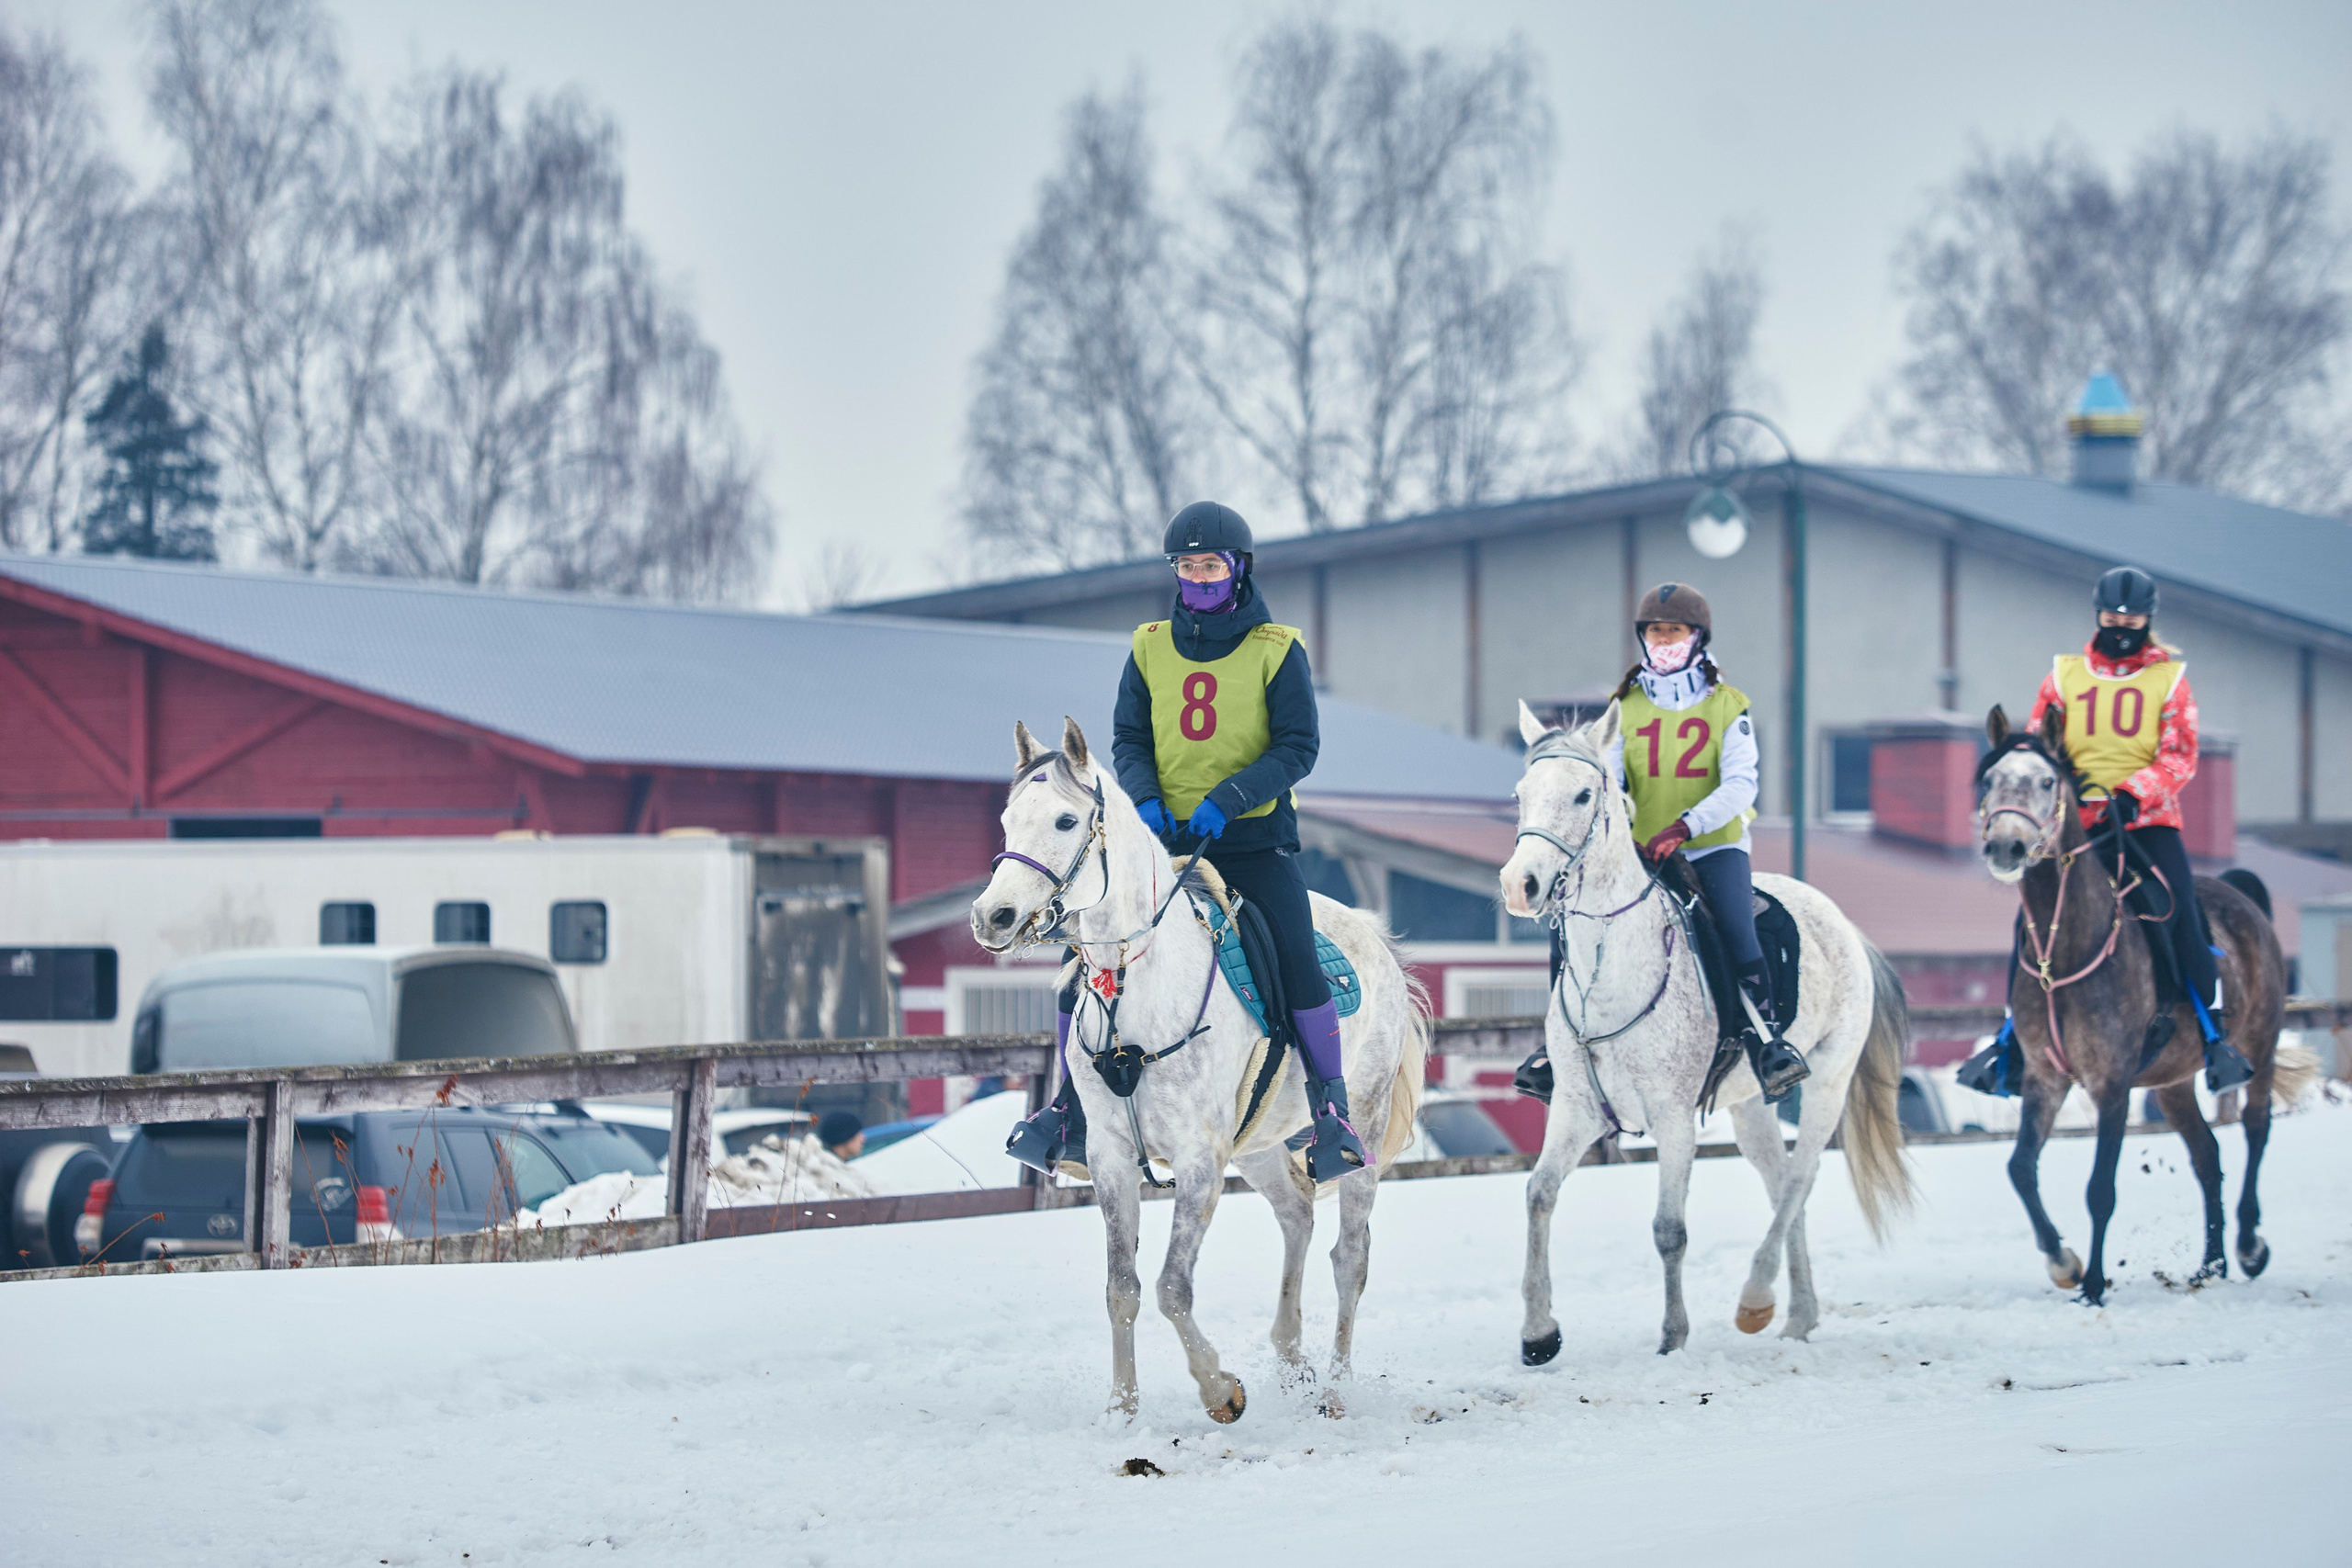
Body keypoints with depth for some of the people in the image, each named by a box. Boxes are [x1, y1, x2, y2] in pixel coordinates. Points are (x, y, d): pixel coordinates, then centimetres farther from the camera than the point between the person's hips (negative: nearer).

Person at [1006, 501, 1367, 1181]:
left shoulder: (1277, 652, -2)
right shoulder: (1150, 649, 7)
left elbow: (1298, 745, -8)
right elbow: (1128, 739, 7)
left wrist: (1227, 799, -21)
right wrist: (1145, 798, -14)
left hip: (1255, 838, -3)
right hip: (1164, 835, 3)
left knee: (1298, 964, -21)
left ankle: (1331, 1109, -6)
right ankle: (1071, 1114, 6)